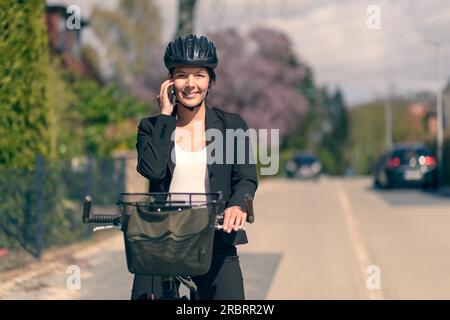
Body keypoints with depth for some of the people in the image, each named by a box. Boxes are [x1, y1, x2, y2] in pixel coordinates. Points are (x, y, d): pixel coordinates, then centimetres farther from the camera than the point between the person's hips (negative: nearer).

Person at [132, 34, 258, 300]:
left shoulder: (233, 125, 9)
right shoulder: (152, 127, 8)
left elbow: (246, 177, -1)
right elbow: (152, 169, -11)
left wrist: (238, 205, -23)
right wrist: (166, 115, -5)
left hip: (216, 244, 0)